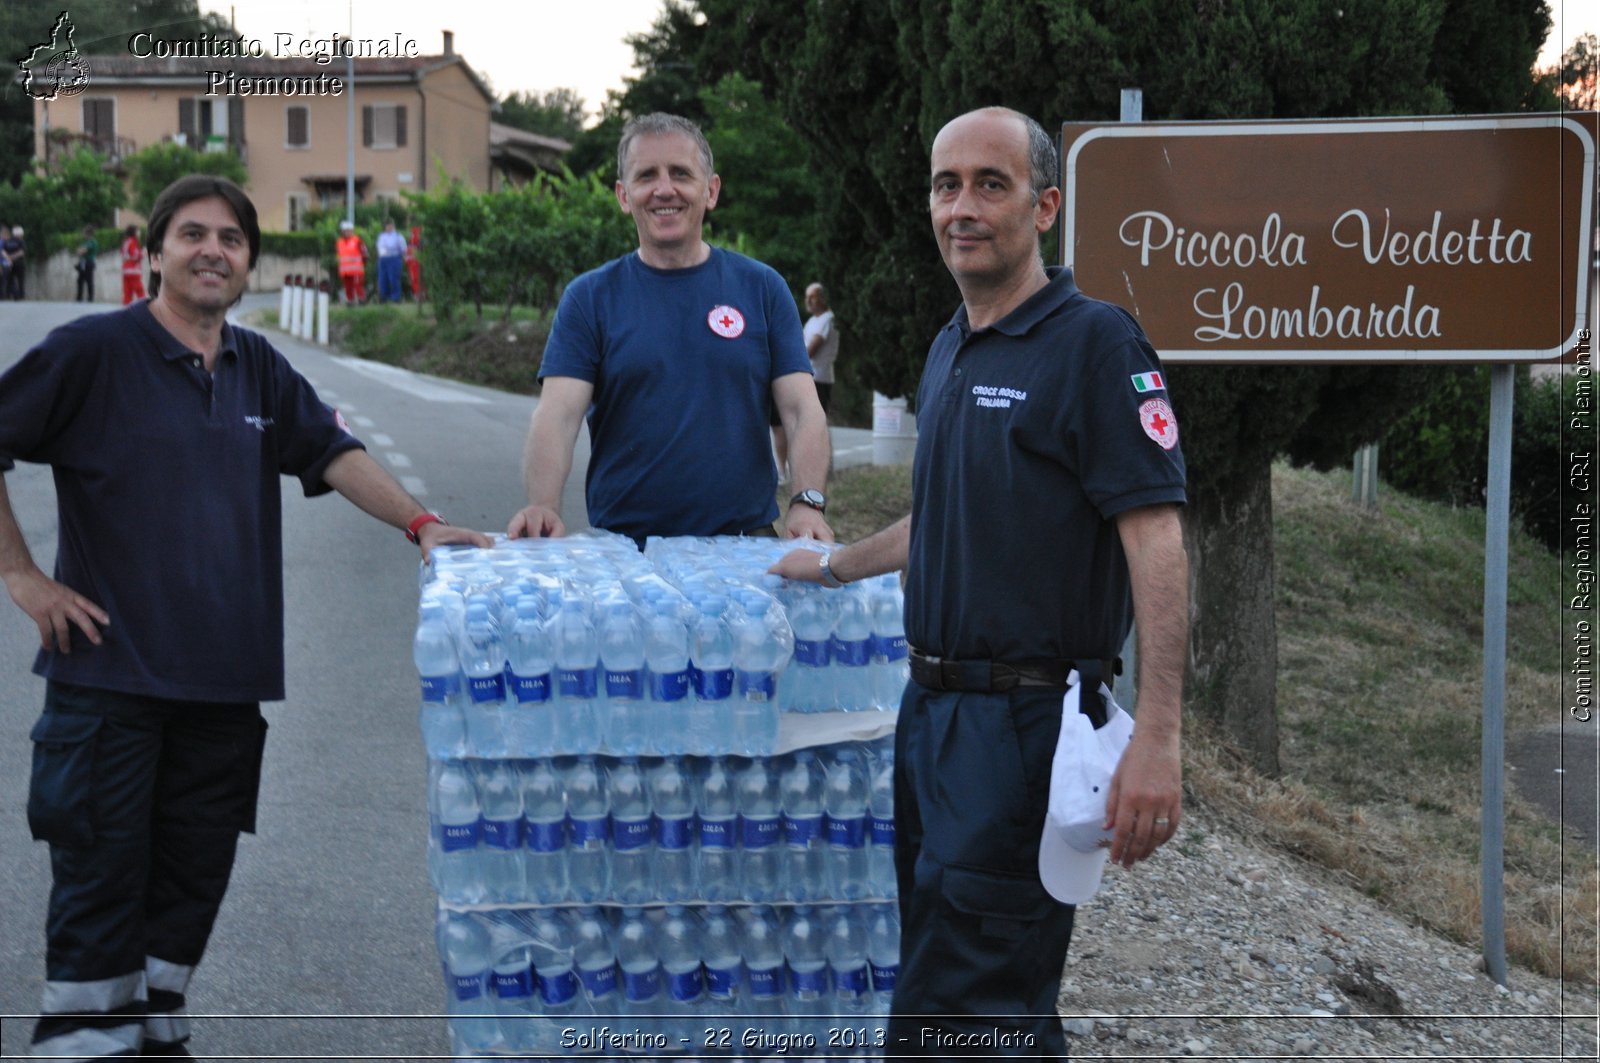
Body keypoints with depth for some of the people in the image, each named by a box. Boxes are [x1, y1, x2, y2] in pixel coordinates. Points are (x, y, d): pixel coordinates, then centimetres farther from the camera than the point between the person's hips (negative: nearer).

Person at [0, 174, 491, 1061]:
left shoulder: (258, 370, 13)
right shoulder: (93, 351, -5)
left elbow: (332, 452, 6)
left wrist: (420, 523, -10)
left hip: (225, 680, 5)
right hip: (110, 672, -5)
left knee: (190, 885, 11)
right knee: (99, 884, -1)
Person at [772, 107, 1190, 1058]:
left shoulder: (1094, 341, -14)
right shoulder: (950, 348, 14)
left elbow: (1155, 540, -21)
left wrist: (1156, 740, -28)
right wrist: (835, 566, 34)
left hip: (1024, 719, -9)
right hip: (933, 704, 9)